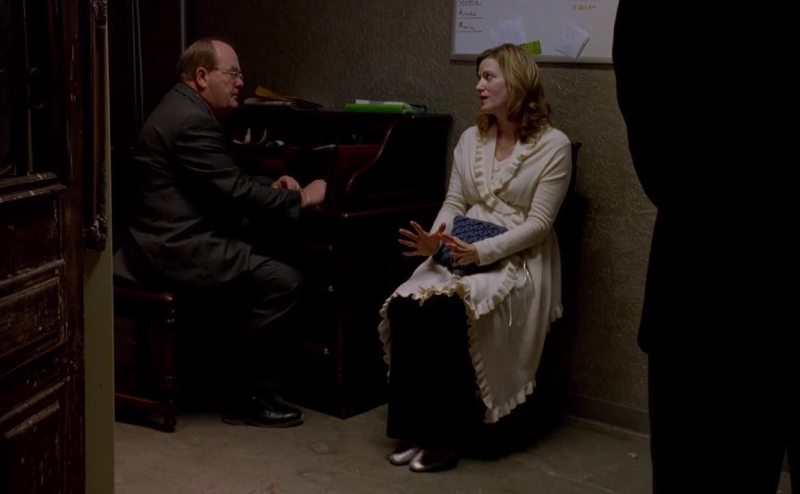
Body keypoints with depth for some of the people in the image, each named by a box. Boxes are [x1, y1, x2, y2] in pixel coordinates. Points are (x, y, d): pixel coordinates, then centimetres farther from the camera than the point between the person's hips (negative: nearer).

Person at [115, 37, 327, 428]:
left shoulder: (185, 109, 15)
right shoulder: (192, 120, -19)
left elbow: (227, 180, 22)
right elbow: (236, 192, -21)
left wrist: (270, 187, 7)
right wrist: (299, 198, -9)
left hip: (175, 237, 11)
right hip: (177, 248, -11)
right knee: (283, 282, -15)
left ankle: (231, 355, 22)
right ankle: (248, 397, -6)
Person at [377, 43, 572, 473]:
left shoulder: (553, 145, -6)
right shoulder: (470, 138, 13)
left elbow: (538, 223, -12)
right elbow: (454, 202, 11)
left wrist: (482, 251, -24)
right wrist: (435, 239, -11)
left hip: (517, 262, -5)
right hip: (463, 252, 5)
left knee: (446, 314, -32)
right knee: (402, 308, -24)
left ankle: (446, 433, -17)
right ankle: (413, 425, -14)